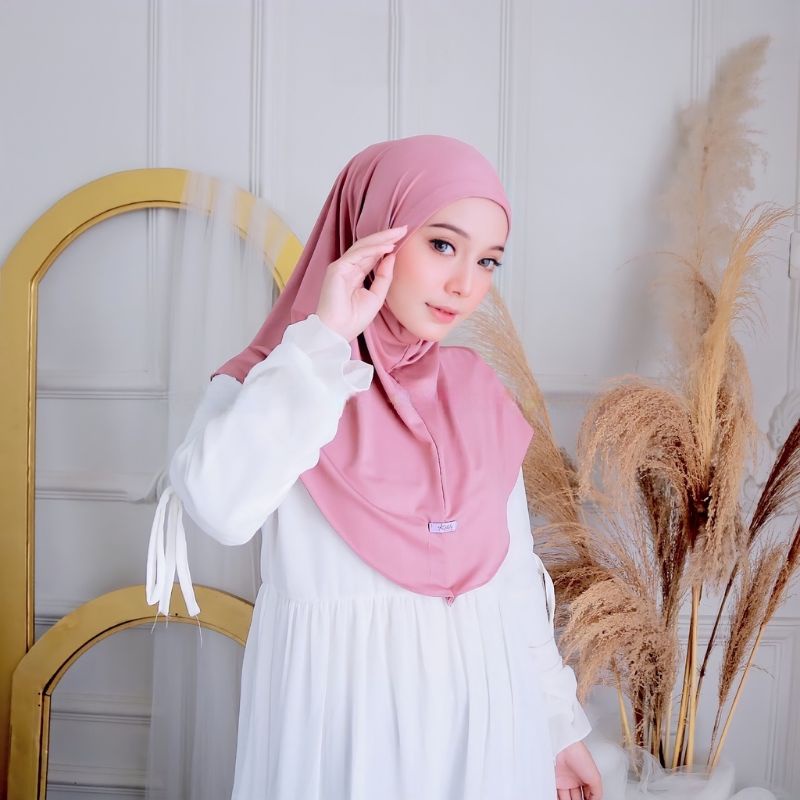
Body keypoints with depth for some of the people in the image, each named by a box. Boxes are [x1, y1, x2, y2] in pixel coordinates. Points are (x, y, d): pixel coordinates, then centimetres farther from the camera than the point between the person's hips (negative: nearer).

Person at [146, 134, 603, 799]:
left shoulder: (479, 394, 3)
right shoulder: (271, 382, -9)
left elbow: (513, 572, 9)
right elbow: (220, 507, -29)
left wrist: (559, 724, 13)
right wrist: (325, 337, -24)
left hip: (484, 712, 4)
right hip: (342, 713, -4)